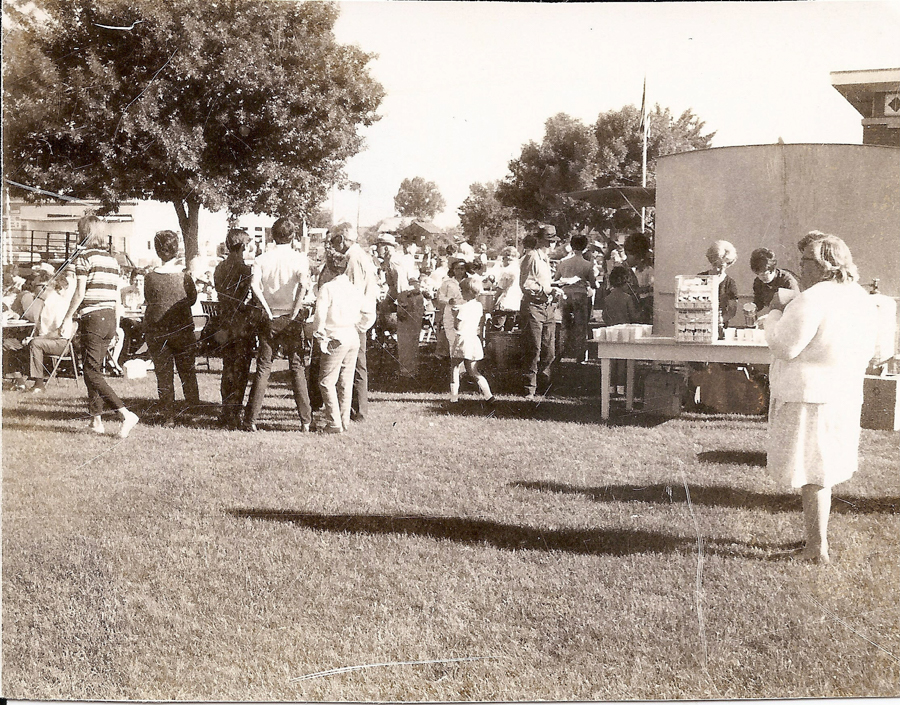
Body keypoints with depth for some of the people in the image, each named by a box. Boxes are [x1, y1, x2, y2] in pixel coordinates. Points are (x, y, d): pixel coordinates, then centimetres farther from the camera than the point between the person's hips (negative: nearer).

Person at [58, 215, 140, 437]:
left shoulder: (84, 256, -8)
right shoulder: (111, 258, 13)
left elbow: (80, 292, -13)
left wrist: (67, 318, -7)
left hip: (92, 318, -7)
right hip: (110, 318, 7)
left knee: (92, 372, -6)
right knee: (95, 368, 15)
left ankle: (125, 414, -19)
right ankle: (96, 420, 15)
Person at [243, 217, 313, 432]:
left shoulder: (262, 259, 3)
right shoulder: (299, 257, -2)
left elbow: (254, 285, -14)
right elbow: (303, 284, -21)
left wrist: (267, 310, -7)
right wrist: (295, 311, -13)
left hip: (269, 319, 2)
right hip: (291, 320, -1)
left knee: (263, 369, 6)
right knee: (297, 368, 5)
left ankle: (250, 420, 3)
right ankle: (305, 420, 4)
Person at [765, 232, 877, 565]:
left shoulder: (813, 300, -20)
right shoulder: (862, 300, 7)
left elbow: (783, 346, -18)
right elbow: (866, 351, 15)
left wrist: (775, 314, -3)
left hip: (808, 397, -8)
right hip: (845, 397, 8)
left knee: (812, 475, 1)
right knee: (823, 469, 18)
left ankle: (818, 548, 8)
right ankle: (816, 537, 28)